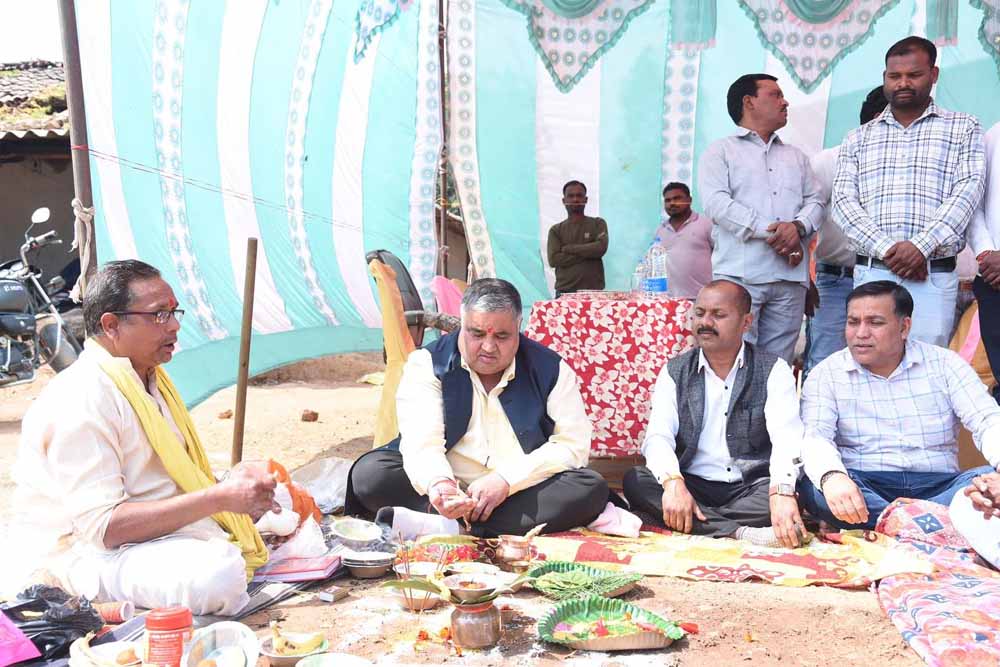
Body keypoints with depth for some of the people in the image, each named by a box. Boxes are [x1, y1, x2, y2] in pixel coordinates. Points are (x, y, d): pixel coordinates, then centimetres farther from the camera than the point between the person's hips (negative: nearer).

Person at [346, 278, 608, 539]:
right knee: (369, 472, -22)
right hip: (446, 487, -1)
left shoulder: (550, 369, 1)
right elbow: (421, 443, -15)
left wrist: (506, 480, -19)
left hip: (523, 495, 1)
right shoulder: (428, 363, -2)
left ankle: (448, 527, -32)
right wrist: (438, 483, -39)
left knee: (592, 488, -27)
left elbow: (574, 444, -6)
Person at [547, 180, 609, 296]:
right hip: (564, 292, 0)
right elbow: (553, 260, -3)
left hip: (594, 291, 0)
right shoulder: (556, 230, 10)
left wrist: (568, 248, -3)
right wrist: (587, 253, -6)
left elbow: (601, 247, -7)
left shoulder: (598, 224, 11)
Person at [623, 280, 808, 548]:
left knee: (783, 492, -32)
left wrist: (782, 492, -35)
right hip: (692, 487, 2)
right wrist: (673, 482, -30)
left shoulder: (773, 370, 2)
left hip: (751, 488, -2)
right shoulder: (675, 371, 8)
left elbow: (786, 439, -14)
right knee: (635, 480, -26)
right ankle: (738, 531, -32)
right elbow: (658, 435, -7)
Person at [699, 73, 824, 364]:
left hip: (790, 277, 5)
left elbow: (814, 201, 18)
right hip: (740, 274, -5)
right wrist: (770, 232, -13)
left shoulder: (796, 156, 27)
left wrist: (797, 226, -7)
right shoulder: (721, 151, 9)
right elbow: (716, 203, -7)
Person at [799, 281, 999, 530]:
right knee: (812, 485, -33)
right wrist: (832, 476, -35)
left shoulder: (944, 364, 9)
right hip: (863, 487, -1)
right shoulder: (826, 374, 4)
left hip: (938, 486, 1)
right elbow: (814, 436, -10)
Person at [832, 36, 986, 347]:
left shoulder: (963, 128, 12)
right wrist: (886, 249, -11)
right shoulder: (858, 138, 16)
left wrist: (921, 246, -16)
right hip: (871, 274, 2)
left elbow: (967, 191, -1)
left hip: (934, 277, -1)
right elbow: (844, 201, 5)